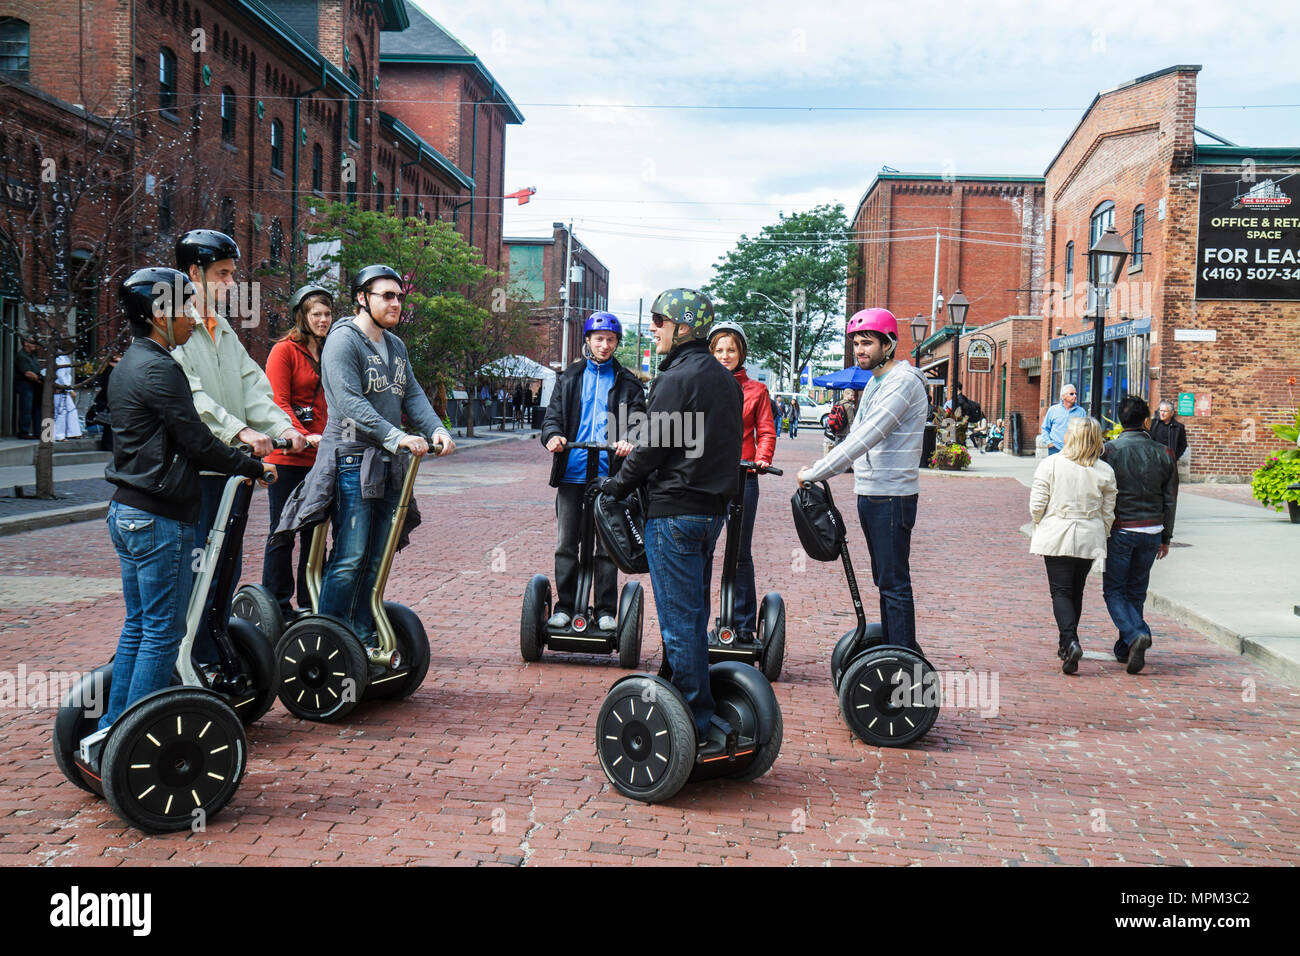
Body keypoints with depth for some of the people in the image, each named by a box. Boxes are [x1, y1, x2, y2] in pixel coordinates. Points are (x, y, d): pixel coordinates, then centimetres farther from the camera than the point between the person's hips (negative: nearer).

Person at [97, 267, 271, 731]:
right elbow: (197, 441, -18)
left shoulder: (131, 363, 15)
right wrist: (255, 467, -6)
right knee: (164, 631, -2)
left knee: (138, 625, 16)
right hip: (159, 518, -10)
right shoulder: (158, 368, -16)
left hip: (126, 512, 10)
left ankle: (113, 727, 23)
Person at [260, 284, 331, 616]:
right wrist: (303, 436, -23)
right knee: (283, 533, 2)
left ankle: (310, 603, 20)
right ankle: (277, 606, 11)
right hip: (287, 457, -6)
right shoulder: (285, 350, -3)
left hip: (320, 459, 6)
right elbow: (279, 402, -11)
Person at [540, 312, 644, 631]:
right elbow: (553, 415, 9)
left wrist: (628, 441, -21)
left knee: (607, 547, 3)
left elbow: (638, 422, 1)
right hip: (572, 473, 2)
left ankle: (606, 611, 11)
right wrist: (553, 435, -14)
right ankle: (564, 607, 14)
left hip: (609, 474, -1)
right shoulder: (569, 378, 14)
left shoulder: (627, 383, 9)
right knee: (566, 545, 5)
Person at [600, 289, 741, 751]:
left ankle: (697, 726, 0)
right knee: (694, 613, 16)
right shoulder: (725, 379, 13)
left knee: (679, 618, -3)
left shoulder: (678, 378, -14)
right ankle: (702, 710, 22)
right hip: (712, 507, 9)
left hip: (674, 510, -9)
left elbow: (655, 446, -14)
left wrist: (617, 484, 1)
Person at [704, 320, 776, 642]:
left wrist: (762, 459, -10)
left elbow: (766, 432, 9)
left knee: (741, 553, 4)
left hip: (742, 479, 0)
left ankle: (743, 624, 12)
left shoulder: (755, 390, 10)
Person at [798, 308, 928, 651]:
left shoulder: (902, 381, -15)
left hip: (891, 497, -10)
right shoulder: (876, 381, 16)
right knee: (885, 580, 15)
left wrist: (814, 474, -21)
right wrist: (819, 470, 9)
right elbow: (855, 438, 21)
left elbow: (866, 438, -24)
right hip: (869, 493, 10)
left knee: (894, 583, -7)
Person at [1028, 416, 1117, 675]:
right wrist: (1101, 537, 18)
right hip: (1089, 538, 3)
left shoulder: (1050, 464, -8)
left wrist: (1040, 527, 11)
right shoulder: (1105, 471, -1)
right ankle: (1067, 643, 27)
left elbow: (1037, 504, -7)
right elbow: (1108, 513, 3)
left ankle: (1070, 642, -19)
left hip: (1057, 537, -3)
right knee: (1076, 590, 17)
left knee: (1060, 591, 1)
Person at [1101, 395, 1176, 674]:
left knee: (1114, 590, 5)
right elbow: (1170, 500, 7)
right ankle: (1124, 649, 20)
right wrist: (1166, 537, 16)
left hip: (1119, 531, -4)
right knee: (1136, 591, 14)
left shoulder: (1109, 451, -9)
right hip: (1151, 532, 4)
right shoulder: (1162, 453, 2)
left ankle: (1136, 634, -19)